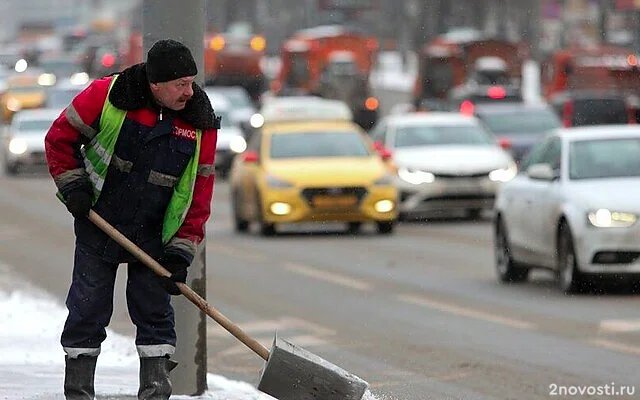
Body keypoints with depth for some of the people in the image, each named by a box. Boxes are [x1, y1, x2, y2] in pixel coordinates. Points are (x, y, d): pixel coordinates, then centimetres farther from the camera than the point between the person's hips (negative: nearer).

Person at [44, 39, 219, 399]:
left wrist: (181, 252, -8)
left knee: (155, 312, 1)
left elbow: (200, 192, -5)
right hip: (97, 226, -1)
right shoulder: (107, 96, -17)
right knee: (88, 310, 4)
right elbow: (60, 138, -1)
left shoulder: (201, 123, -11)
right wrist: (71, 185, -9)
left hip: (154, 236, 1)